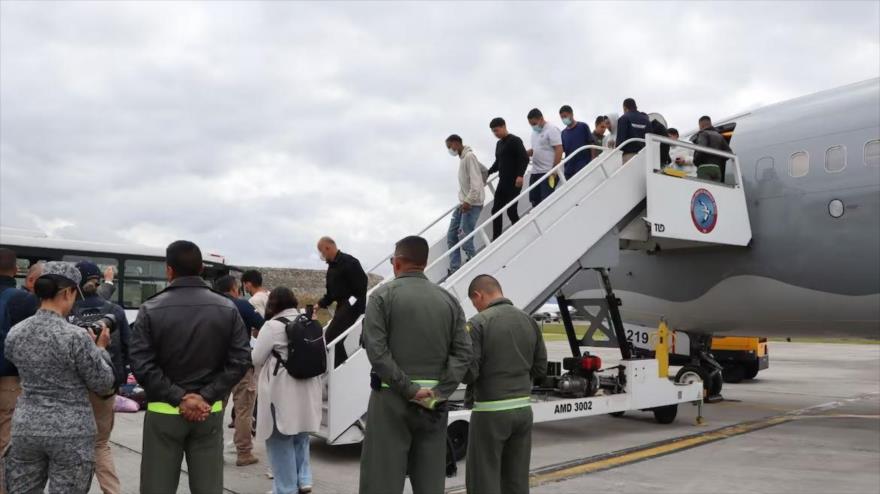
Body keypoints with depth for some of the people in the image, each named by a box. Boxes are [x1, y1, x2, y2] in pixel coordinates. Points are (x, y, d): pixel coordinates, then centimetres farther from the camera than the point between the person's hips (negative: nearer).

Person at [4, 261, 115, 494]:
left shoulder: (14, 333, 0)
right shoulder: (76, 336, -17)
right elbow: (103, 385, -9)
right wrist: (100, 348, 4)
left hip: (26, 429, 5)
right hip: (71, 433, -5)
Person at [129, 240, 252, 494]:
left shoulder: (151, 310, -6)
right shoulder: (228, 309, 0)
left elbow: (141, 365, -12)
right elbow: (241, 361, -5)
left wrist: (177, 397, -11)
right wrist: (206, 396, -9)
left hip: (163, 413, -2)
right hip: (210, 412, 2)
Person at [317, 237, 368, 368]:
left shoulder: (349, 262, -15)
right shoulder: (332, 265, 14)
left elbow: (361, 285, -20)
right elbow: (331, 292, 19)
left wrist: (352, 303, -20)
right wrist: (320, 304, 6)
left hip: (352, 306, -9)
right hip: (342, 305, 9)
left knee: (331, 336, -15)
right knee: (335, 338, 9)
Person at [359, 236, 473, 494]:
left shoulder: (383, 295, -2)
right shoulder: (448, 299, 8)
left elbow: (376, 350, -14)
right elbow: (463, 353, -1)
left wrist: (408, 389, -13)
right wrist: (440, 392, -6)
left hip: (392, 398, -4)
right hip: (434, 402, 4)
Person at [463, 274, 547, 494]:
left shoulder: (479, 323, -13)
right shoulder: (529, 321, 6)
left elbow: (468, 372, -16)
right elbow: (540, 368, 11)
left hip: (491, 411, -6)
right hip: (523, 408, 6)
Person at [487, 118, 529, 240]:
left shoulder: (515, 141, -7)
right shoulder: (499, 144, 18)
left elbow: (525, 158, -15)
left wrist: (520, 175, -24)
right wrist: (488, 173, 14)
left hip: (514, 182, -8)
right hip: (502, 182, 8)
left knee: (511, 211, -9)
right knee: (496, 210, 4)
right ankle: (496, 240, 9)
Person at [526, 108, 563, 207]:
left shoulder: (551, 130, -9)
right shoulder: (534, 132, 17)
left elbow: (559, 150, -15)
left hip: (548, 172, -9)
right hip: (535, 172, 9)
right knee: (534, 199, 10)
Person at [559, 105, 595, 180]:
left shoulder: (583, 127, 0)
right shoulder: (563, 133, 12)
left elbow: (592, 144, -1)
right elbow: (561, 149, 9)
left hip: (583, 168, -5)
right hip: (569, 169, 5)